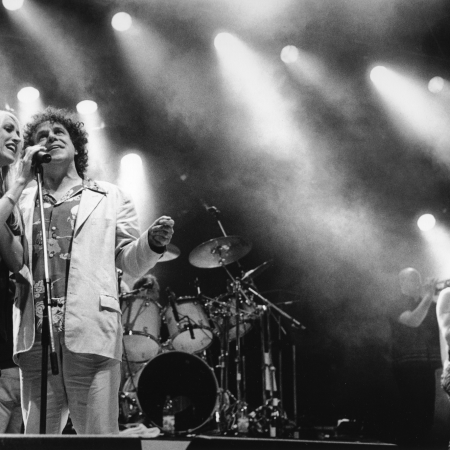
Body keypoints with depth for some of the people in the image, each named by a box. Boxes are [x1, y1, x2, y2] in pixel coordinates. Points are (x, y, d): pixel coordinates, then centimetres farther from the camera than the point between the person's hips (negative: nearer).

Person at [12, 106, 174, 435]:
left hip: (90, 336, -2)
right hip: (35, 339, 2)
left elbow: (131, 262, 11)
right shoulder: (23, 202, 18)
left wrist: (154, 243, -11)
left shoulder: (110, 198, 15)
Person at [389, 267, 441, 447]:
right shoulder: (399, 305, -1)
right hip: (408, 366, -6)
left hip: (426, 365, 6)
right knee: (411, 412, -11)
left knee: (426, 411, 6)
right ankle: (407, 444, -8)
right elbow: (413, 321, -20)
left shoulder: (428, 304, 19)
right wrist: (428, 296, -15)